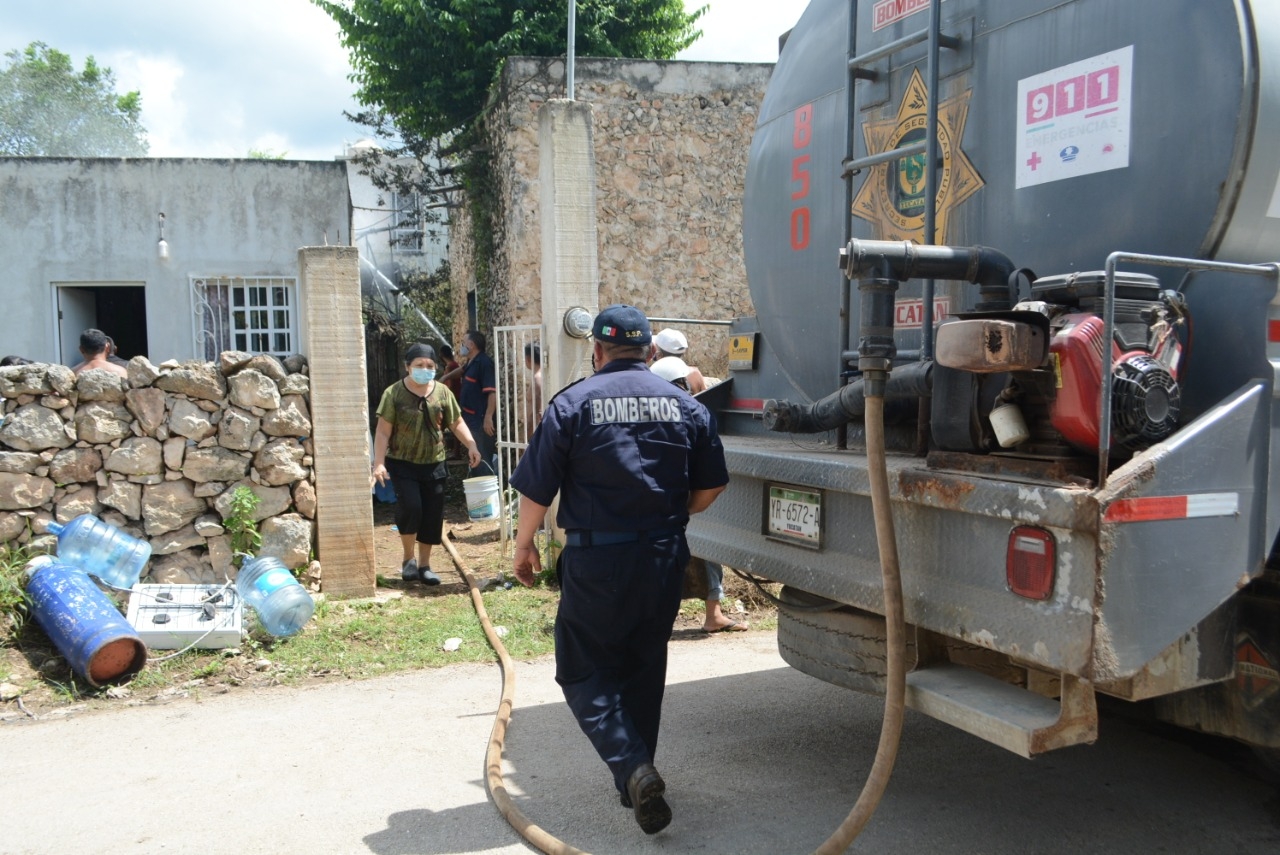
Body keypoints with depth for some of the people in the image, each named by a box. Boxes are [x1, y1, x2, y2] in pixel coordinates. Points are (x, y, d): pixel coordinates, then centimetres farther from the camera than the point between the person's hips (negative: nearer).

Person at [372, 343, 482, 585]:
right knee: (410, 507, -19)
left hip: (434, 465, 3)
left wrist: (471, 445, -9)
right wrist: (379, 463, -14)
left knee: (432, 515, 5)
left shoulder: (442, 392, 1)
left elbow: (457, 423, 7)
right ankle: (408, 559, 4)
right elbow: (383, 432, -6)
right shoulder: (394, 393, -7)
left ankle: (424, 565, 21)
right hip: (403, 465, -3)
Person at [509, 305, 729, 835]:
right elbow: (711, 485, 7)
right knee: (645, 668, 20)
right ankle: (636, 778, 31)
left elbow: (536, 489, -7)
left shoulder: (573, 404, -7)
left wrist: (523, 546, 9)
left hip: (595, 560, -4)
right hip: (664, 560, 4)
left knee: (584, 673, 8)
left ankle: (633, 768, -11)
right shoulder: (685, 405, 4)